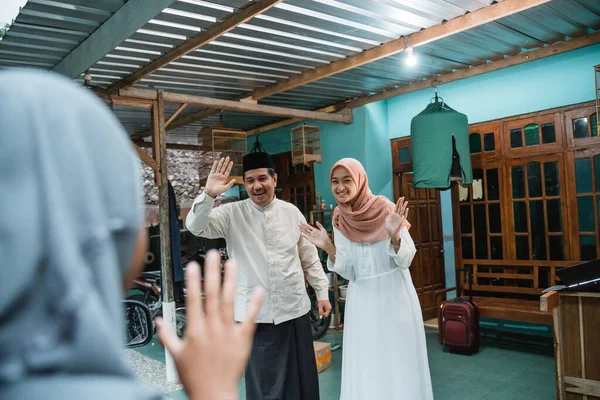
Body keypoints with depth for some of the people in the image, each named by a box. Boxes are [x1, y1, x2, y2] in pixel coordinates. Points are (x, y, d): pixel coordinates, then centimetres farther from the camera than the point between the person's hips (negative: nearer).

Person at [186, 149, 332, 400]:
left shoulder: (291, 212, 2)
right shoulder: (232, 214, -3)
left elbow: (309, 256, 9)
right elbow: (196, 226, -16)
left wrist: (322, 292, 9)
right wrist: (209, 195, -31)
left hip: (295, 309, 2)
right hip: (255, 314, -2)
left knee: (302, 378, 14)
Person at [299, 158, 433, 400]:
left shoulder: (387, 210, -11)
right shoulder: (339, 221, 0)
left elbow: (405, 260, -10)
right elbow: (348, 272, 0)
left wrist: (395, 236, -29)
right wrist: (328, 248, -15)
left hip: (394, 297, -3)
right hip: (362, 302, 3)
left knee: (399, 363, 7)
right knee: (365, 368, 11)